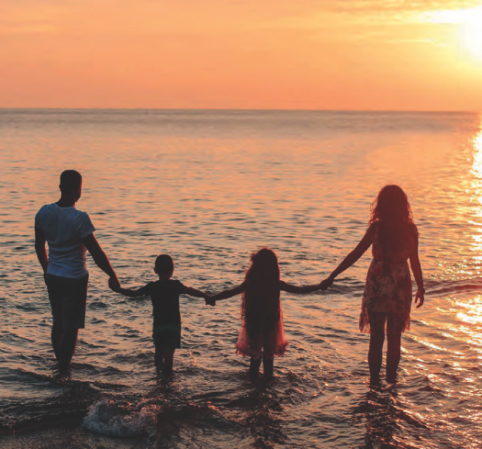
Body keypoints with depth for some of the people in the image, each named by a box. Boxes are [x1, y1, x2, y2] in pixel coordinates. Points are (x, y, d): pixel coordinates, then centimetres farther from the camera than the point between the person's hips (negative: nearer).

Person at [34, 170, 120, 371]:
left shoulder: (44, 212, -2)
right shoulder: (79, 218, -21)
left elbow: (39, 246, 11)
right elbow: (96, 252, -18)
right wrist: (112, 276, -6)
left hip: (52, 276, 6)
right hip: (74, 279, -6)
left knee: (58, 323, 20)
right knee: (71, 327, 5)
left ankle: (59, 363, 32)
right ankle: (64, 369, 9)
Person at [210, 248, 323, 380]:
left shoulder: (250, 284, -16)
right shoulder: (277, 284, -16)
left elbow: (230, 292, -14)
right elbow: (300, 290, -10)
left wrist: (212, 298, -3)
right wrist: (320, 286, 0)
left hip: (254, 324, 0)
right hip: (271, 324, 0)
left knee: (255, 350, 17)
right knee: (269, 351, 17)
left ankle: (253, 375, 22)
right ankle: (268, 375, 23)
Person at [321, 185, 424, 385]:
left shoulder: (376, 227, -11)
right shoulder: (410, 229, -6)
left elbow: (355, 254, -10)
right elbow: (414, 262, -2)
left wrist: (332, 276, -5)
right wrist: (420, 289, 11)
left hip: (377, 286, -1)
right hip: (400, 287, 1)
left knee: (376, 336, 10)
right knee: (394, 337, 14)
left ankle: (374, 378, 14)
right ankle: (391, 378, 21)